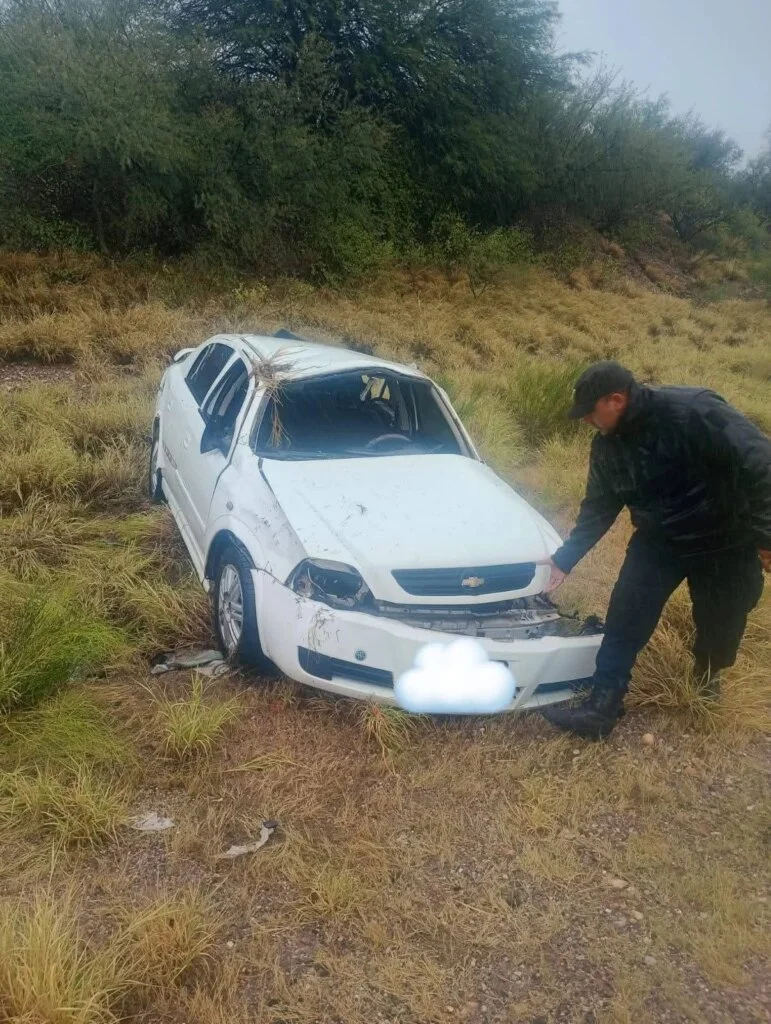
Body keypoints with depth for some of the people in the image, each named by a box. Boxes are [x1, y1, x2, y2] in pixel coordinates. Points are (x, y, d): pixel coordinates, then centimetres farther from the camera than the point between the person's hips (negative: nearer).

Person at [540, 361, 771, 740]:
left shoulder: (692, 412, -29)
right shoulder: (608, 445, -5)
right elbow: (598, 509, 5)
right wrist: (564, 559, 5)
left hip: (725, 542, -5)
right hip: (659, 541, 5)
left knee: (720, 624, 12)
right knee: (625, 617, -5)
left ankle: (707, 675, 44)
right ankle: (601, 704, 2)